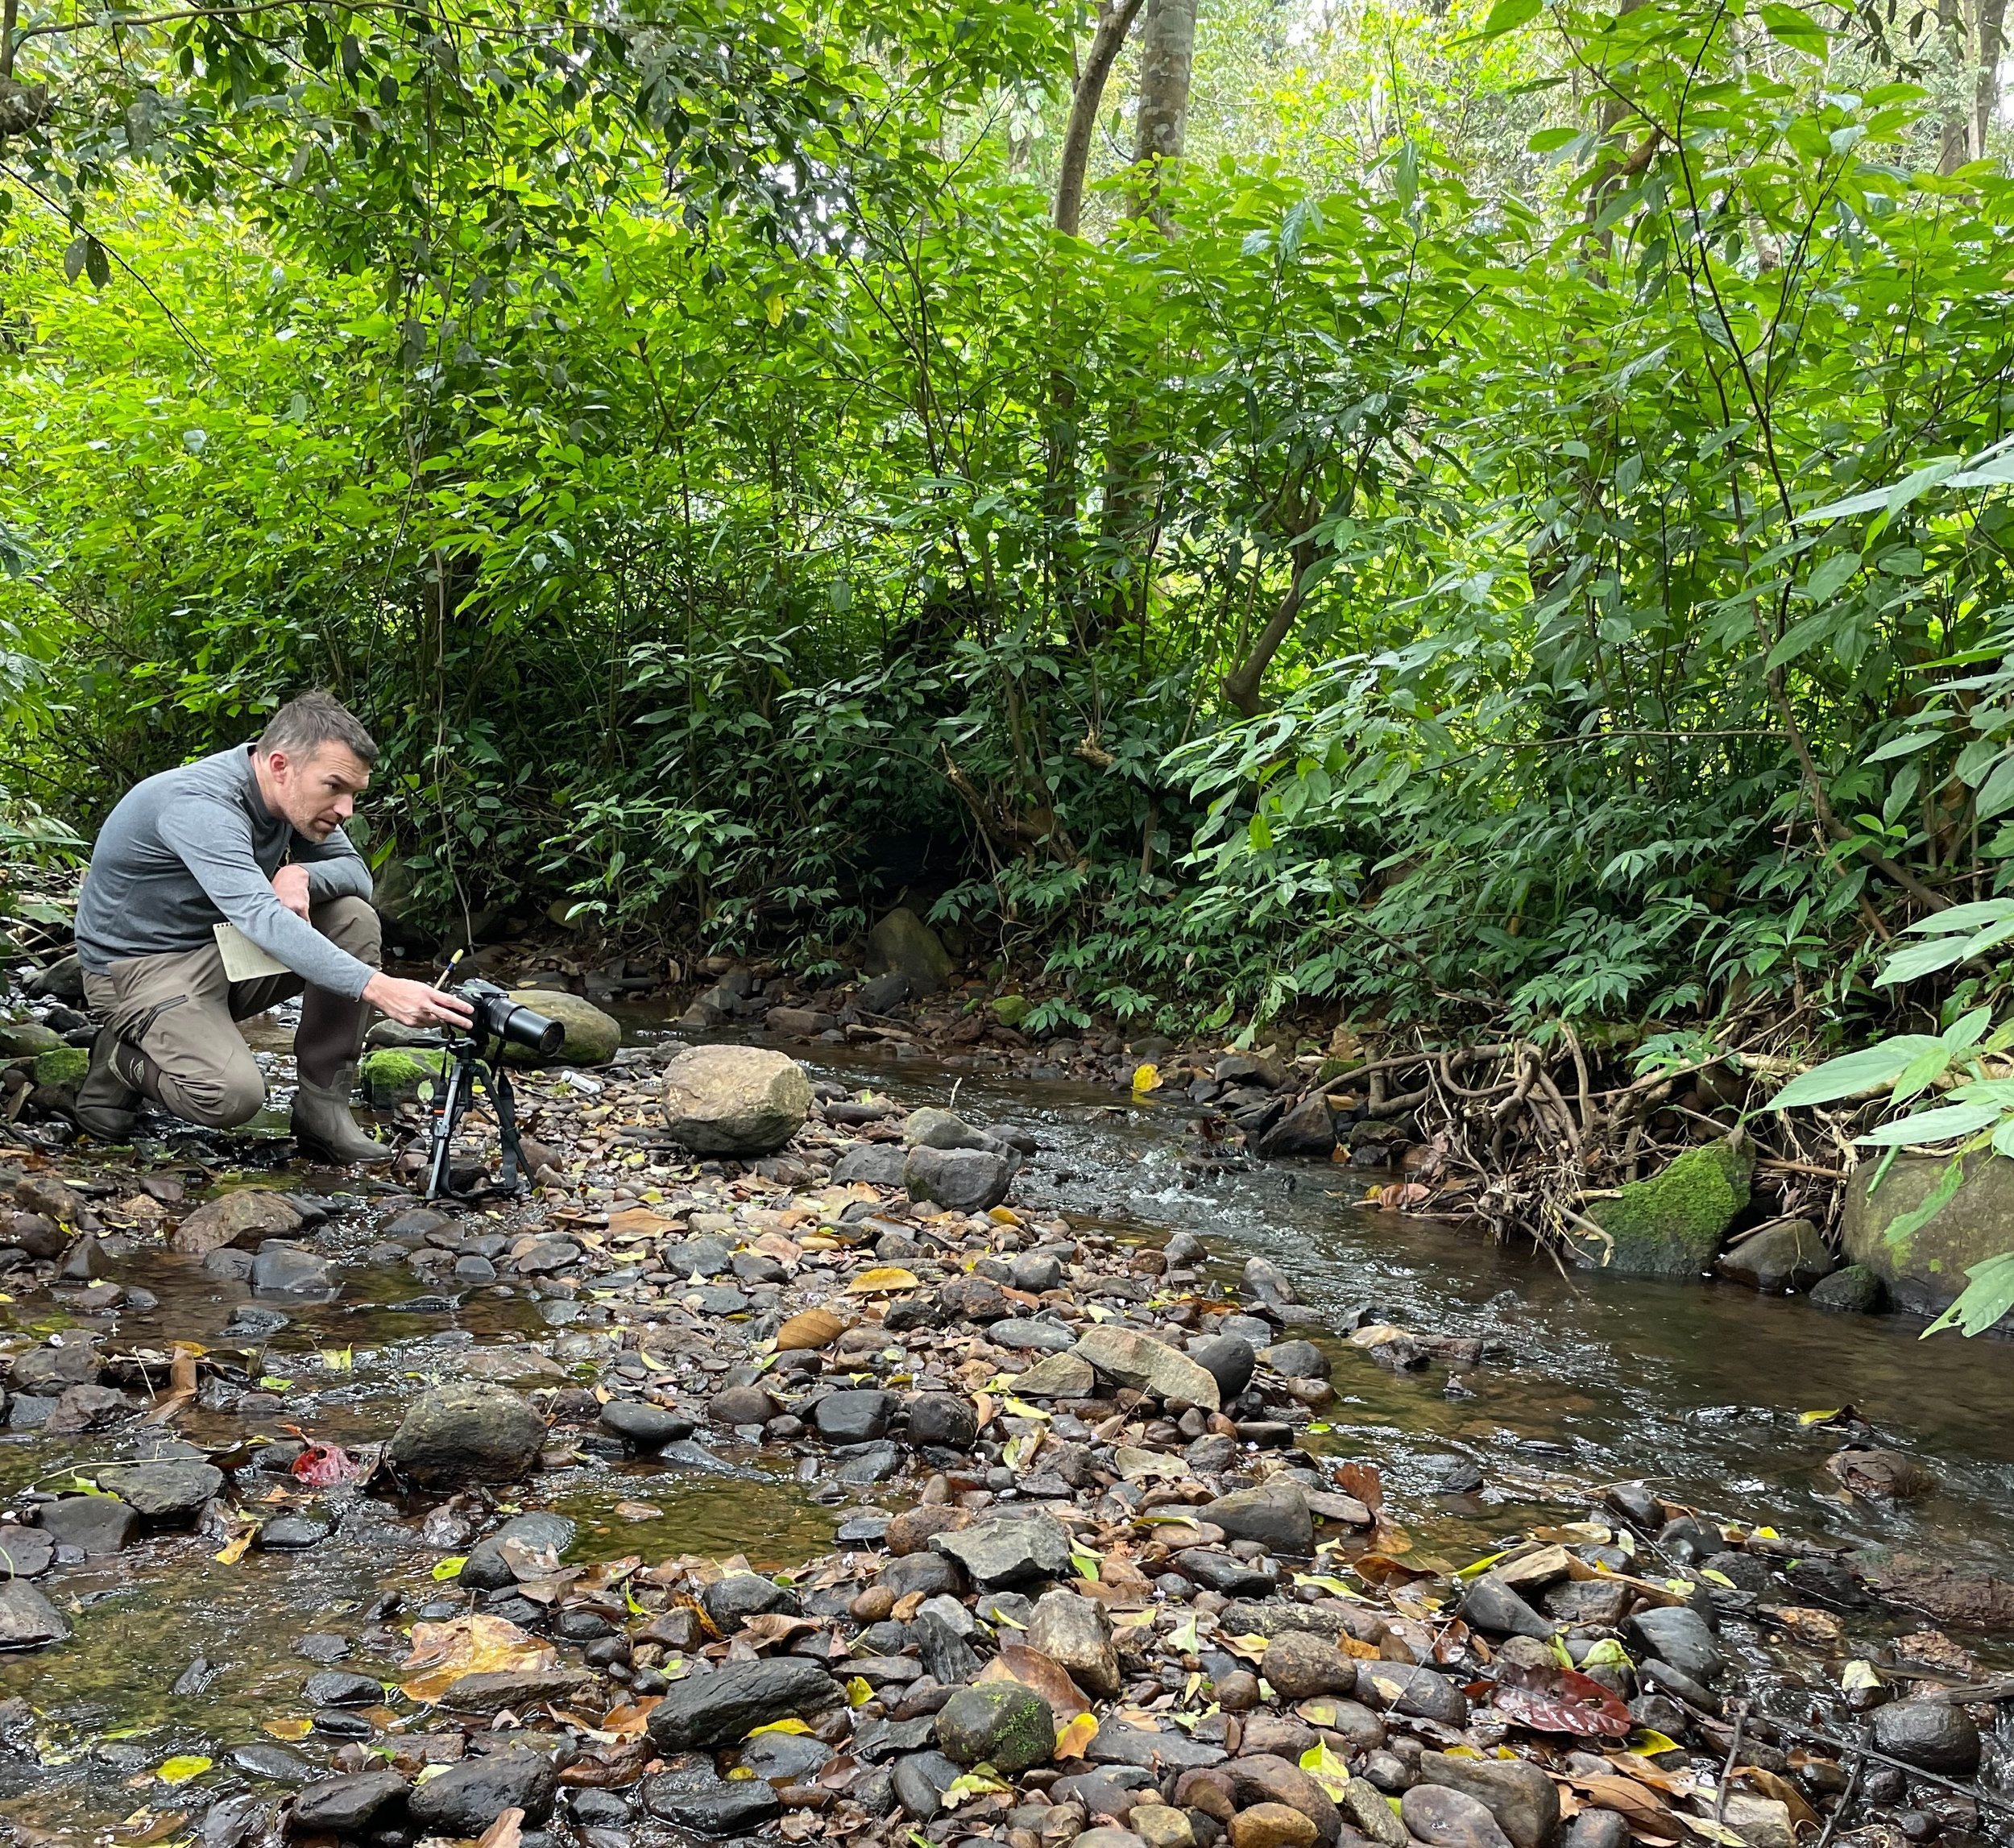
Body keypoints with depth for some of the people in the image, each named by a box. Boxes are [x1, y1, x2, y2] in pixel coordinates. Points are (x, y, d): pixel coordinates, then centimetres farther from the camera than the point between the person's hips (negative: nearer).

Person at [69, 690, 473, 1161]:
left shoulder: (296, 794, -5)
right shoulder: (199, 804, -30)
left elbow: (357, 873, 2)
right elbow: (260, 918, -43)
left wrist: (301, 874, -24)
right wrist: (377, 988, -54)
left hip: (224, 951, 8)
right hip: (142, 965, -8)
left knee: (353, 917, -12)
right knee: (233, 1094, -30)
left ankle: (323, 1108, -8)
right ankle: (122, 1061, 3)